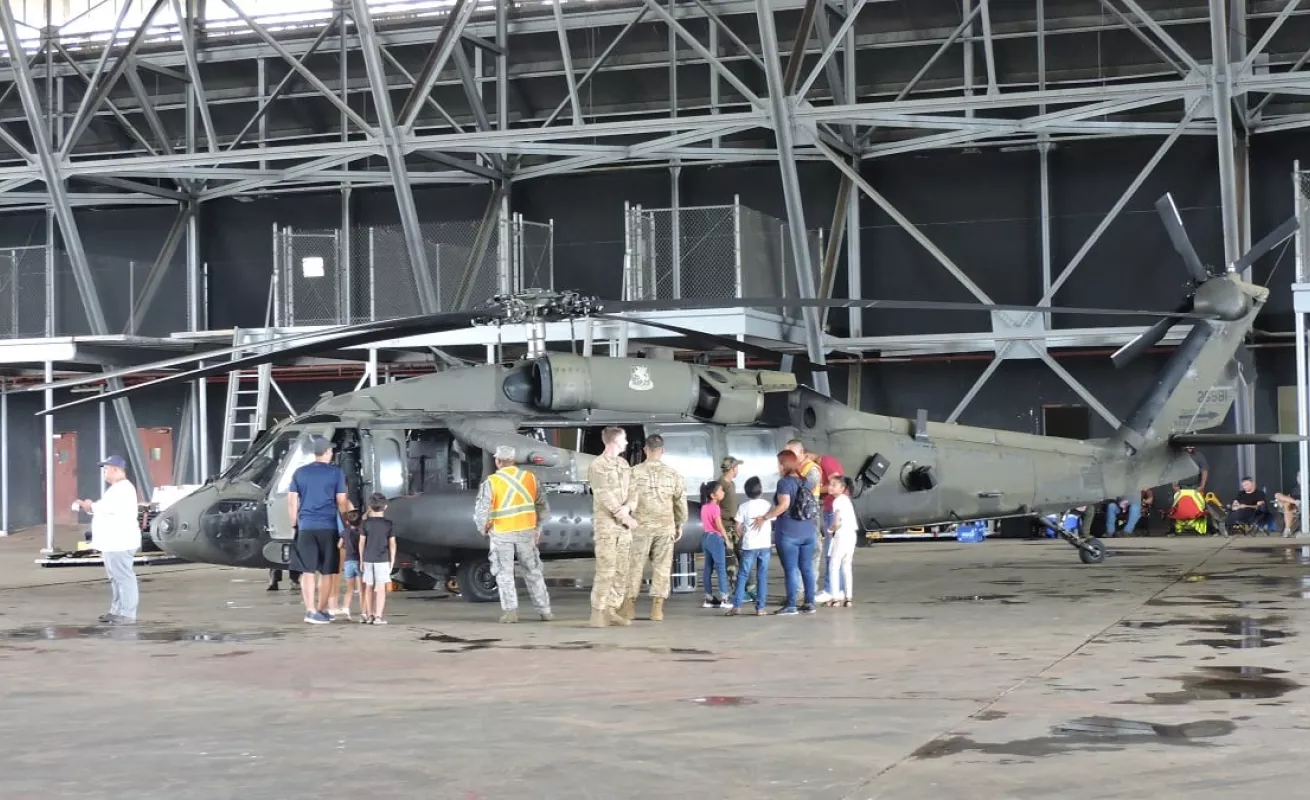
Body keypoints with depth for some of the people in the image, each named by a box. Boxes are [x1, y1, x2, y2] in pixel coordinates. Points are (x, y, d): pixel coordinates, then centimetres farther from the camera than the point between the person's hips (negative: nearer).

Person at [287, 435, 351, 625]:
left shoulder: (299, 473, 7)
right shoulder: (336, 472, -1)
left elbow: (292, 501, 6)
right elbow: (341, 502, -1)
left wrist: (294, 524, 16)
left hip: (306, 527, 2)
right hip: (328, 527, -2)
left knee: (308, 571, 2)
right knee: (326, 572, 8)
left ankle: (311, 610, -6)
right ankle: (321, 610, 13)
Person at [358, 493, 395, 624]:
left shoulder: (366, 523, -1)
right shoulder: (388, 524, -3)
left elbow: (361, 542, 0)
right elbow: (392, 543, -2)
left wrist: (361, 559, 8)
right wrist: (392, 560, 6)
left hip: (368, 558, 2)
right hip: (383, 559, -2)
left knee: (369, 587, 9)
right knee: (381, 587, -2)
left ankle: (369, 615, 13)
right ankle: (378, 616, -9)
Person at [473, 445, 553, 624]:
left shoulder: (491, 482, -10)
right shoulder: (530, 478, 2)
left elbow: (481, 510, -14)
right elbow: (543, 506, 8)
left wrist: (483, 528, 3)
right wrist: (538, 527, 18)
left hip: (501, 533, -3)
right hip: (526, 531, 3)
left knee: (505, 573, 7)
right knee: (533, 571, 13)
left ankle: (510, 611, 1)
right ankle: (544, 610, 16)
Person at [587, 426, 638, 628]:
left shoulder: (624, 464, 16)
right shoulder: (598, 465, -7)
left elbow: (631, 489, 8)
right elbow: (604, 495, -13)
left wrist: (627, 507, -13)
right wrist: (625, 517, -14)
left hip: (624, 524, 7)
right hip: (606, 523, -7)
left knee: (622, 571, 5)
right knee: (606, 570, -11)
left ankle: (612, 610, 11)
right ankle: (598, 613, -7)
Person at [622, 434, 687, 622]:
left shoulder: (635, 472, -6)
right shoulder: (673, 474, 0)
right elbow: (680, 502, 6)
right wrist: (680, 524, 18)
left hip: (641, 526, -1)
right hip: (665, 527, 1)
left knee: (634, 566, 7)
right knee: (661, 567, 6)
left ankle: (629, 606, 11)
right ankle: (657, 608, 5)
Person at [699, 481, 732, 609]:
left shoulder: (704, 507, 12)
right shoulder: (715, 507, -15)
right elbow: (719, 526, -18)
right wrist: (727, 539, -9)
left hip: (706, 537, 9)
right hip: (716, 538, -9)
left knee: (708, 569, 10)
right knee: (721, 569, -4)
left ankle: (709, 598, 12)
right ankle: (724, 598, -6)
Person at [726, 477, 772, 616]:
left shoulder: (743, 507, -2)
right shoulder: (768, 505, 2)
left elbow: (738, 527, -2)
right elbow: (774, 523, 7)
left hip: (749, 546, -1)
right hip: (765, 545, 1)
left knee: (743, 575, 4)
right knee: (762, 576, 4)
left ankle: (737, 605, -2)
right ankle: (760, 607, 2)